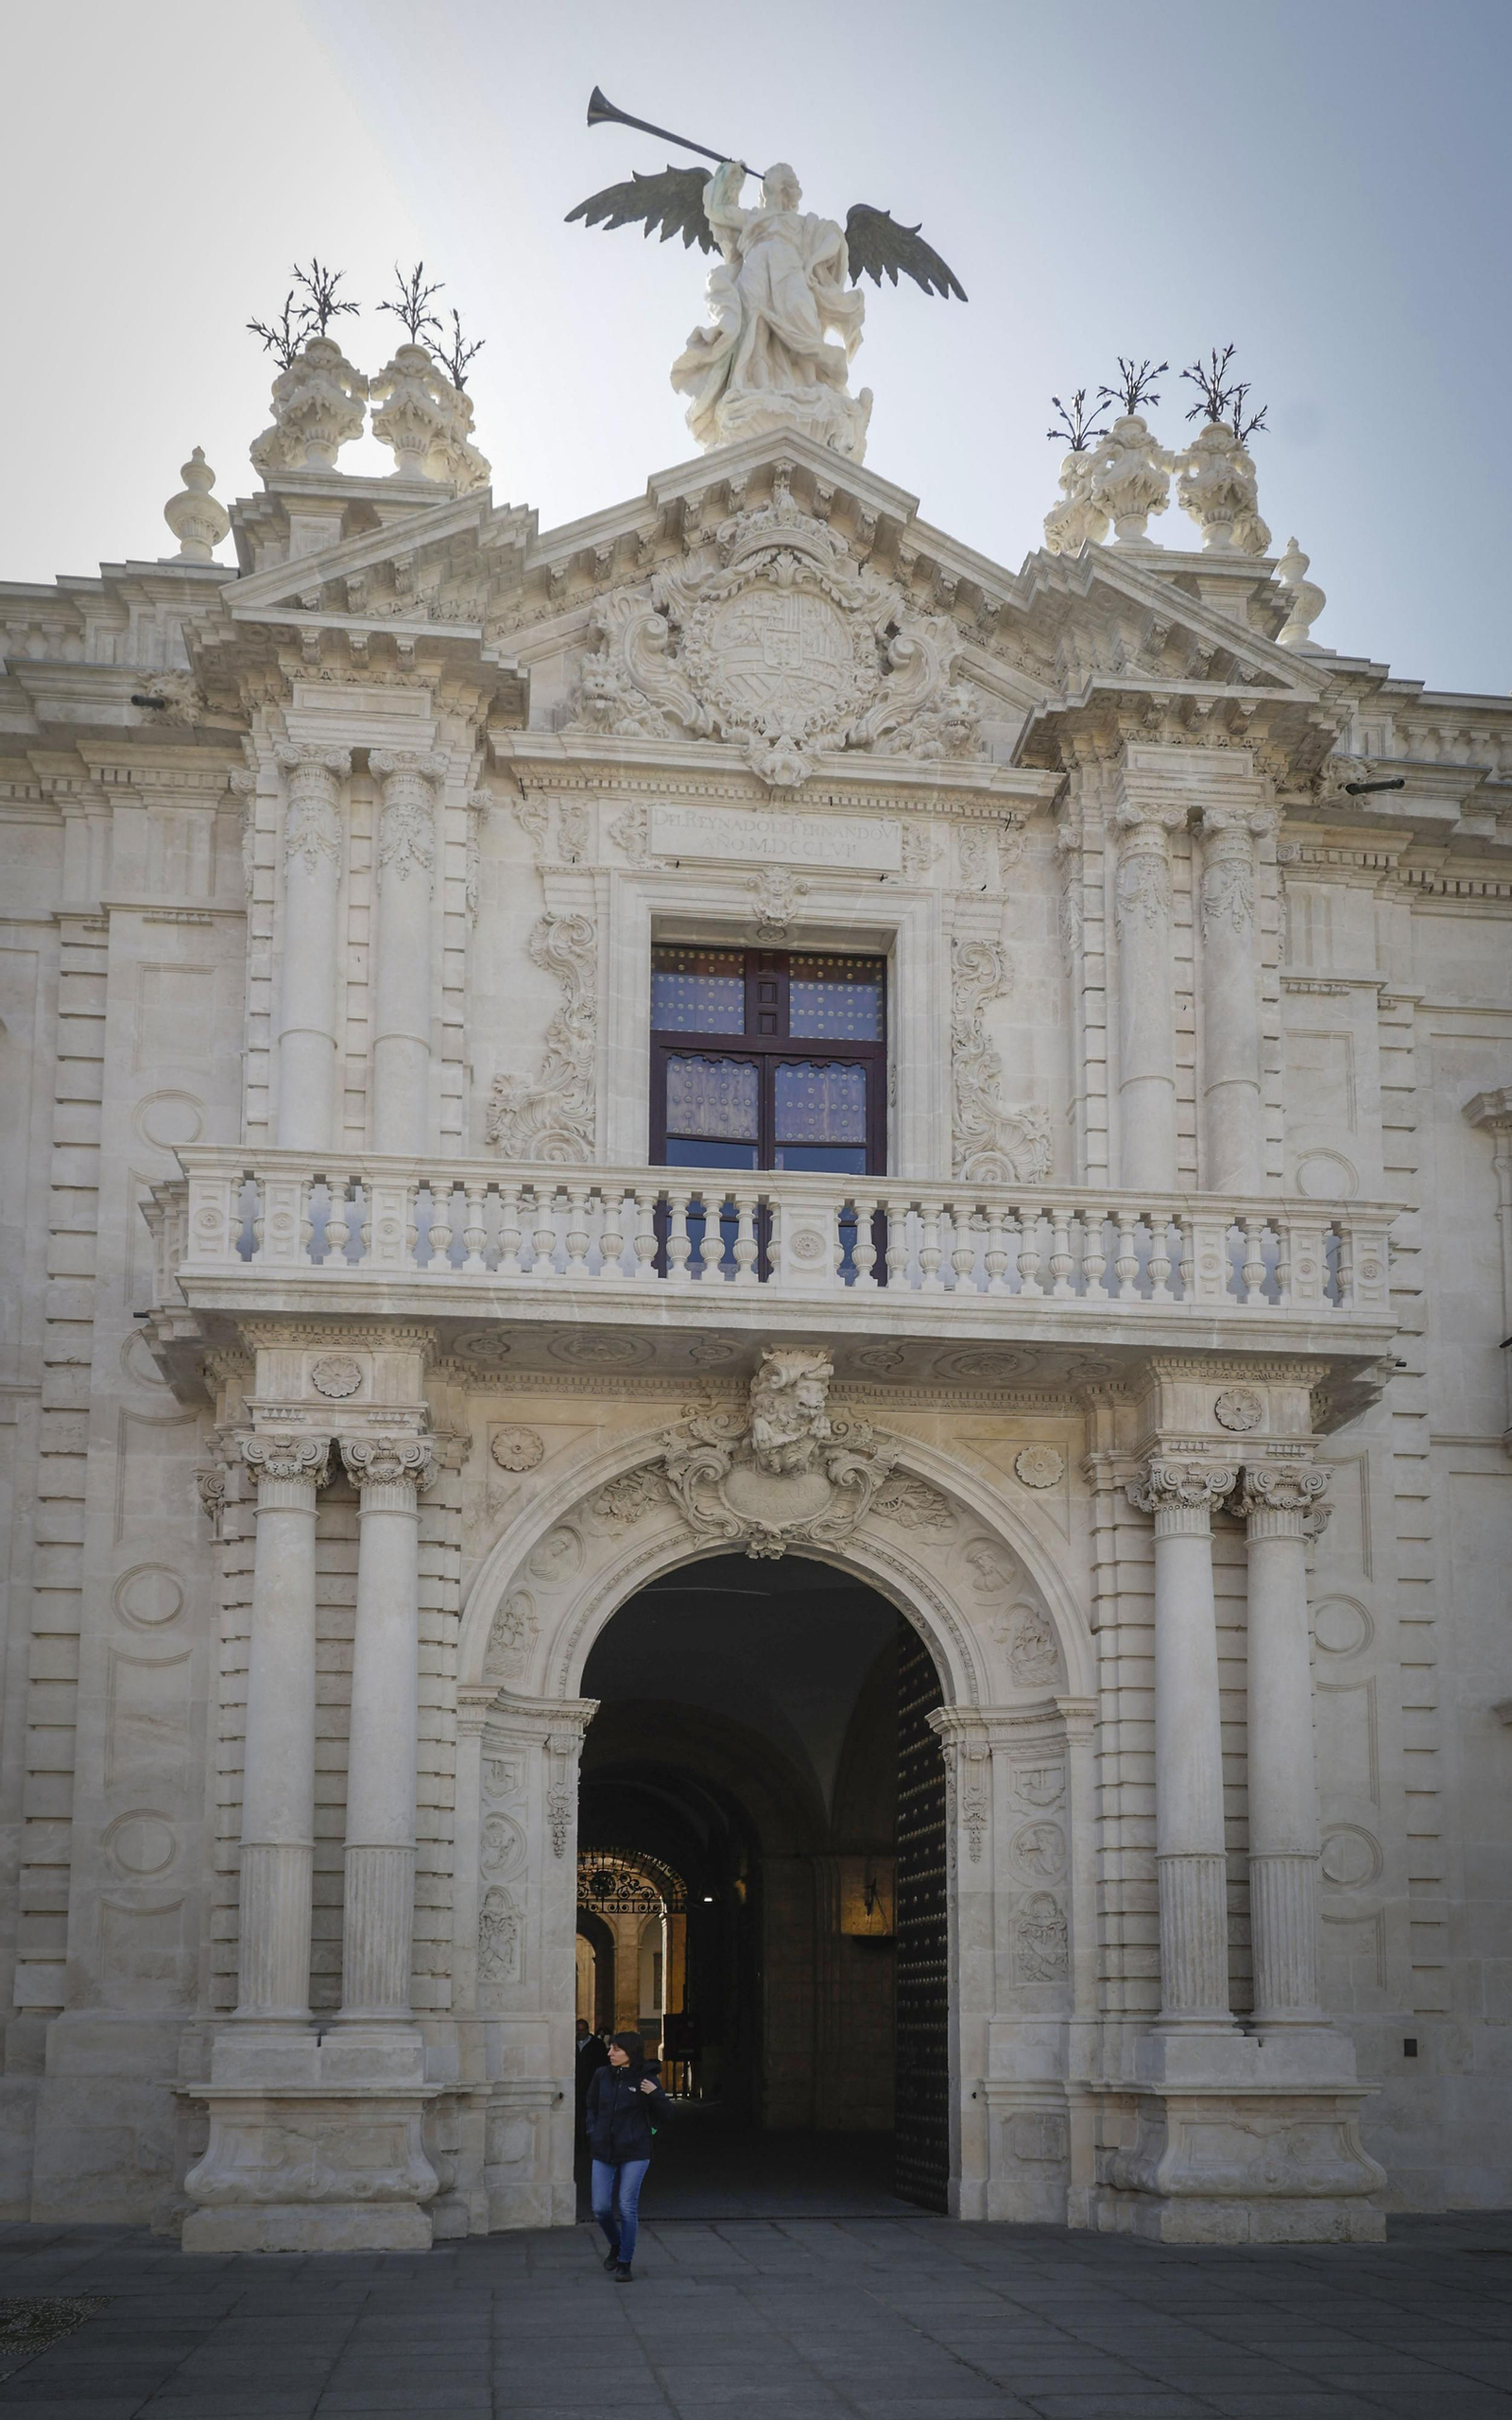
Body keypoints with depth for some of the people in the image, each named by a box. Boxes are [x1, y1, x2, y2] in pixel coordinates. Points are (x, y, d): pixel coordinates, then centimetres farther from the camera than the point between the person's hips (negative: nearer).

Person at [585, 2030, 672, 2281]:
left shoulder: (645, 2079, -8)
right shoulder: (602, 2076, 1)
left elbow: (666, 2113, -5)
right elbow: (591, 2106, 18)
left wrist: (655, 2094, -22)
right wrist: (592, 2132, 8)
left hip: (635, 2152, -4)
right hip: (604, 2152, 4)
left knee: (627, 2207, -6)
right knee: (601, 2208, 4)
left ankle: (625, 2263, 4)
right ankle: (615, 2246, 32)